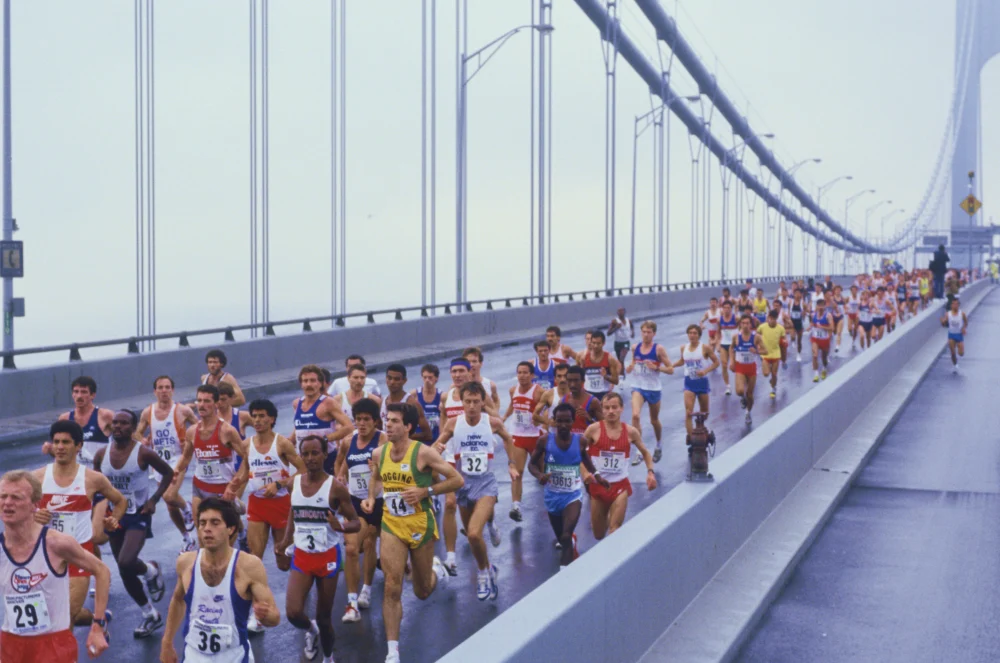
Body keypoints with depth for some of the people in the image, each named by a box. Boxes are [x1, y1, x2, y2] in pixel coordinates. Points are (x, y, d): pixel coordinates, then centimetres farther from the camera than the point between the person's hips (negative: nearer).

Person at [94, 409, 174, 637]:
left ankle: (151, 571, 10)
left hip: (138, 516, -5)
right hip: (114, 516, 5)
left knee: (126, 563, -26)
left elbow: (168, 473, -1)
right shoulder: (102, 455, -3)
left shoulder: (143, 453, -15)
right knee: (125, 572, 9)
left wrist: (154, 500, -10)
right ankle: (150, 615, 27)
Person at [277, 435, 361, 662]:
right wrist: (287, 538, 9)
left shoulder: (336, 487, -13)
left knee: (324, 616, 7)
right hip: (301, 556, 3)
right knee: (293, 613, -10)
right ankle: (310, 630, 26)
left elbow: (356, 523, -10)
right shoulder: (294, 483, 0)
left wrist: (340, 526, -31)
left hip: (328, 556, -3)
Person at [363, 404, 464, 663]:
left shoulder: (423, 452, -15)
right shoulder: (379, 453, -1)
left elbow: (457, 480, -13)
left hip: (421, 525, -2)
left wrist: (424, 491, -21)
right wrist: (371, 497, 1)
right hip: (391, 525, 3)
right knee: (392, 588, -11)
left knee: (422, 592, 13)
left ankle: (435, 569, 50)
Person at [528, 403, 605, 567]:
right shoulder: (545, 440, -14)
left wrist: (597, 476, 2)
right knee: (562, 538, 21)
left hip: (573, 495, -2)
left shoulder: (580, 441, -12)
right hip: (552, 495, 2)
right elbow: (532, 464, -2)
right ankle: (572, 543, 57)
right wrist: (539, 475, -22)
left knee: (566, 537, -21)